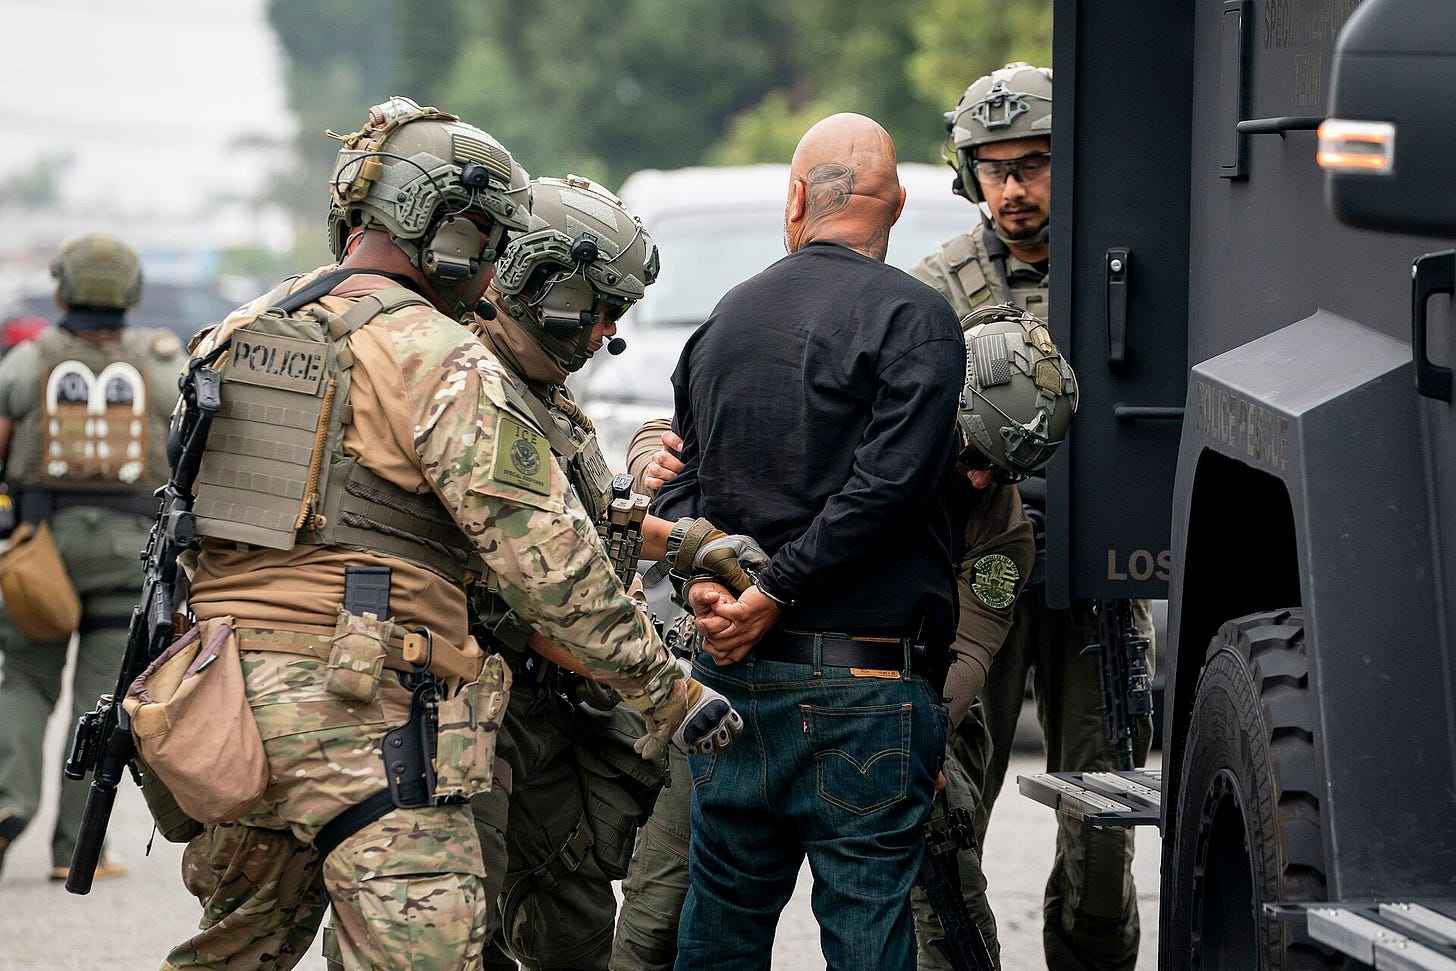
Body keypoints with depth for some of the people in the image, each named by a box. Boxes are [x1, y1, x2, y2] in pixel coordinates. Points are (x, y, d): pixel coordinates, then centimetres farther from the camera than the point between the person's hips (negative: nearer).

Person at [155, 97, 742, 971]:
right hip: (362, 714, -8)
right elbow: (550, 561, -12)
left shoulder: (235, 337, 15)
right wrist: (667, 694, -7)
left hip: (220, 690, 8)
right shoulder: (443, 363, -9)